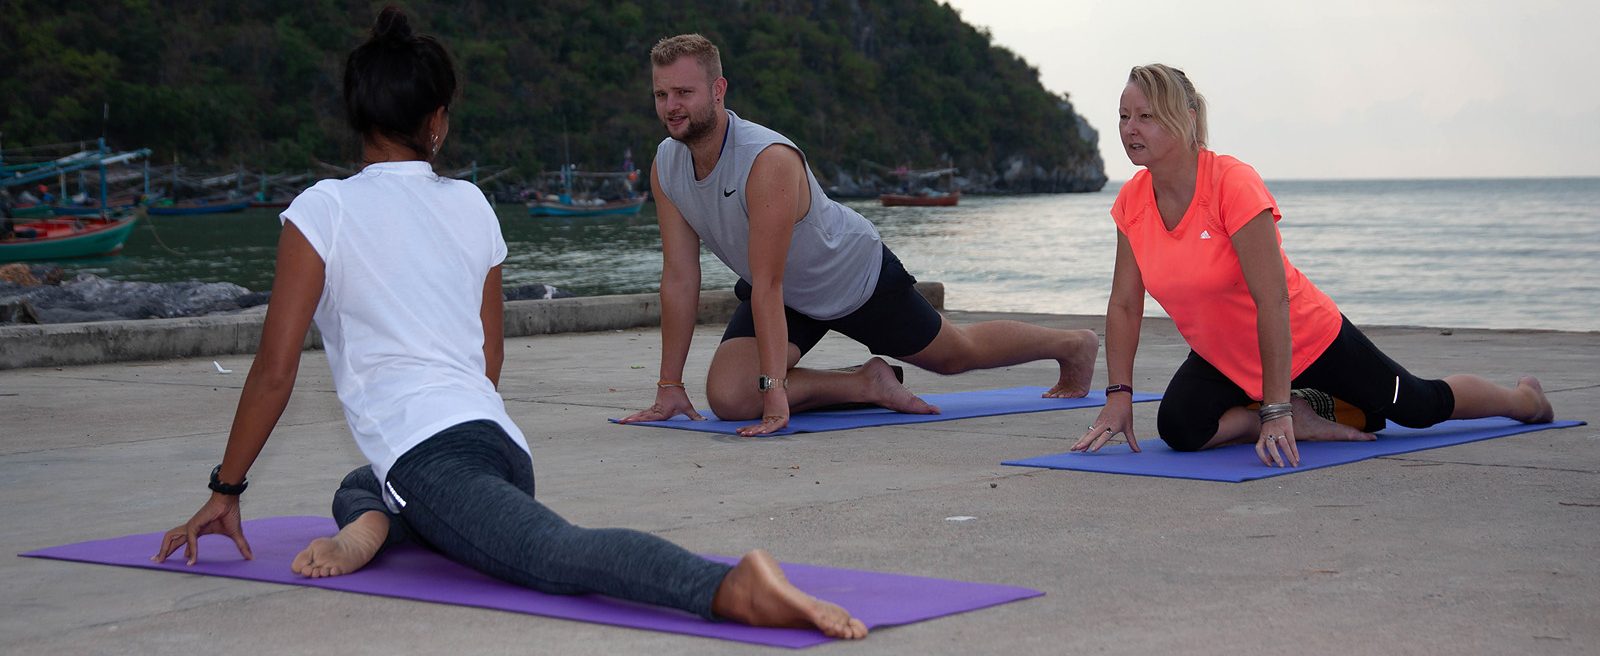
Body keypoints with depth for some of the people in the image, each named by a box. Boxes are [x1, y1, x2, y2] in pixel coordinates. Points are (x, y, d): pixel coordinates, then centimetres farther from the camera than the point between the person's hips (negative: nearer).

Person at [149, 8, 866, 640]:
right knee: (356, 489, 28)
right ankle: (375, 520, -9)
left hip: (430, 452, -7)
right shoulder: (472, 206, 18)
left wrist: (225, 493, 13)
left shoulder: (323, 211, 3)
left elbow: (275, 369, 1)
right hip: (504, 444, 7)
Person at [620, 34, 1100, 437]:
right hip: (785, 292, 5)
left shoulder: (769, 161, -38)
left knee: (957, 354, 17)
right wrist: (669, 387, -14)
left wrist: (774, 391, -42)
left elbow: (767, 287, -41)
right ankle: (867, 385, 2)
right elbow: (679, 280, -13)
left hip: (858, 277, -5)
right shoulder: (665, 167, -17)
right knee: (727, 397, -17)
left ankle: (1072, 345, 47)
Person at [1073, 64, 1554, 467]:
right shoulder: (1132, 202, -12)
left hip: (1306, 338, -5)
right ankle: (1303, 421, 1)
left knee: (1421, 406, 12)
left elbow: (1271, 300, -33)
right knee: (1178, 427, -24)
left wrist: (1276, 410, -35)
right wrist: (1119, 395, -10)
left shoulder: (1234, 184, -31)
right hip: (1223, 358, 5)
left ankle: (1525, 399, 44)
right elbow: (1125, 304, -3)